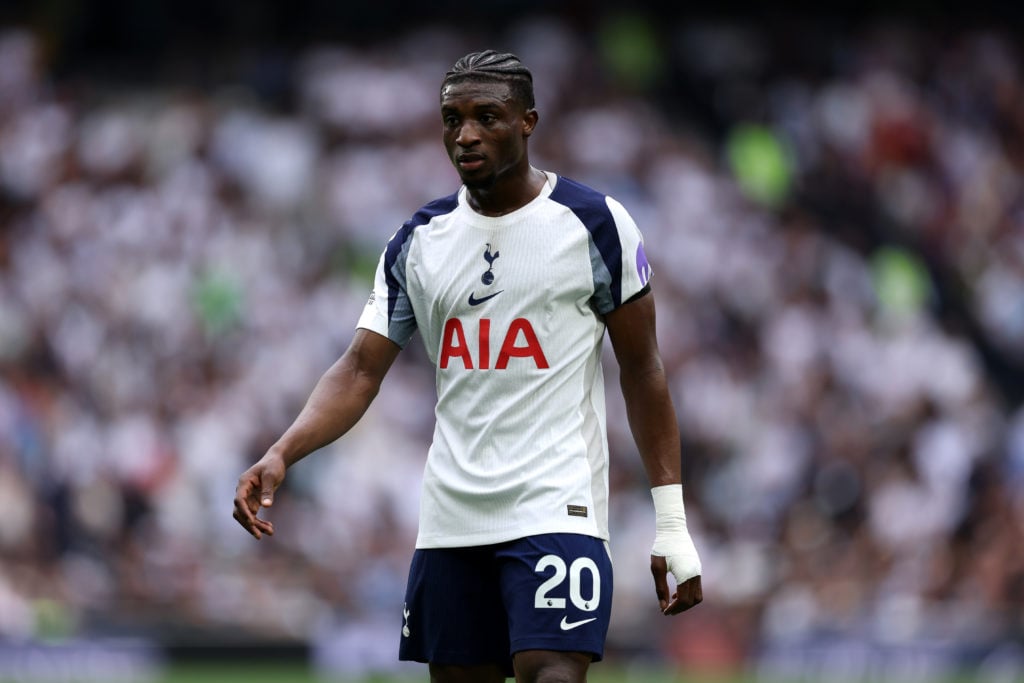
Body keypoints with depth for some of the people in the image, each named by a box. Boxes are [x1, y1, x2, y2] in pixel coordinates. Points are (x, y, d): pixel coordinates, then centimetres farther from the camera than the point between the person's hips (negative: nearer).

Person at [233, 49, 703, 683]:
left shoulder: (595, 223, -2)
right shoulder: (419, 240, 9)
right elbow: (360, 371, 6)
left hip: (557, 510, -5)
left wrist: (672, 522, -4)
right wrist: (280, 456, -12)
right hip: (452, 518, 5)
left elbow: (642, 369, 1)